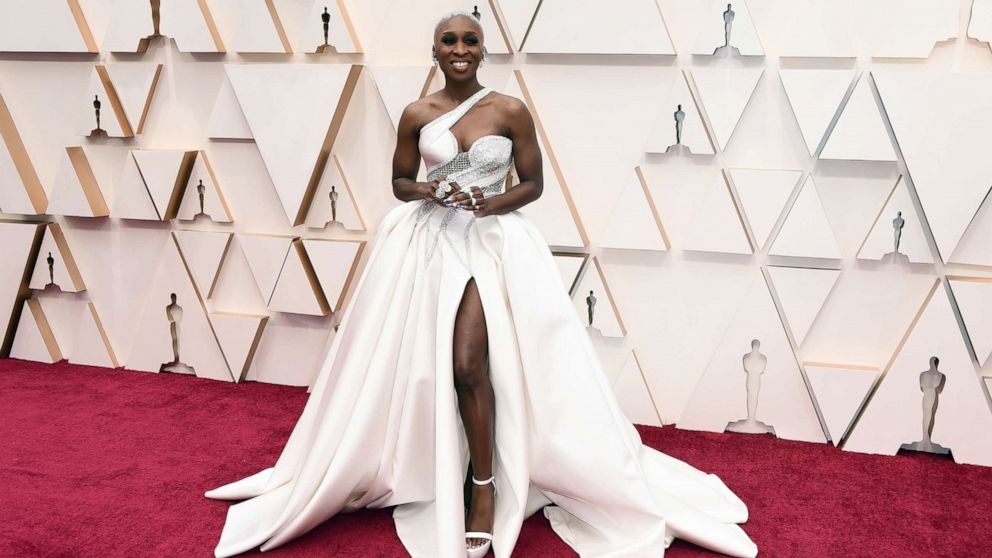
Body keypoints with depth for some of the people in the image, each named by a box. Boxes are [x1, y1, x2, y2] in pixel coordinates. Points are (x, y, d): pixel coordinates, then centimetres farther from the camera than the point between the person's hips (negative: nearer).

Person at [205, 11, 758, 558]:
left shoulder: (510, 110, -2)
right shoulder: (416, 115, 4)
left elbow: (534, 184, 2)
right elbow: (401, 182, 12)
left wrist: (491, 203, -16)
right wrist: (428, 192, -10)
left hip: (493, 242, -3)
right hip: (431, 242, 3)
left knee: (468, 364, -15)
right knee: (425, 365, 2)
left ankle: (485, 487, 3)